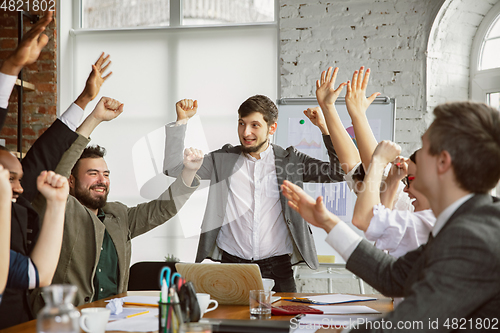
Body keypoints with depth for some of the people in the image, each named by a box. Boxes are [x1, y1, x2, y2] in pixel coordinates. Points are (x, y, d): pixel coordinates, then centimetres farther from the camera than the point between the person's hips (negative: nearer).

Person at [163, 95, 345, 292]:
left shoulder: (291, 160, 9)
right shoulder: (222, 160, 12)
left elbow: (340, 172, 3)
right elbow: (173, 168, 9)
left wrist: (326, 128, -5)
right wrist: (182, 120, 3)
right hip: (231, 264, 1)